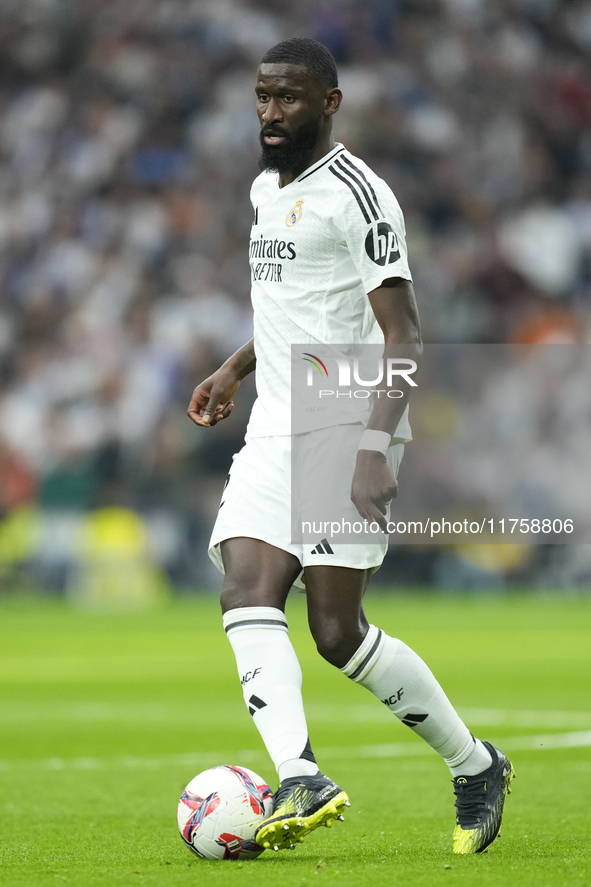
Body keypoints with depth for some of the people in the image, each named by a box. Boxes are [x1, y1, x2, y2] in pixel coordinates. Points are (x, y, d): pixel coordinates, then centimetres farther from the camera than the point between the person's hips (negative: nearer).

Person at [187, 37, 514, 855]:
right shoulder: (267, 189, 17)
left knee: (338, 632, -8)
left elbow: (403, 336, -18)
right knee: (247, 596, -14)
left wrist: (376, 446, -27)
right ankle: (300, 781, -27)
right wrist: (235, 370, 28)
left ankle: (476, 766, 11)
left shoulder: (355, 194, -11)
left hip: (346, 434, -8)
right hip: (274, 434, 8)